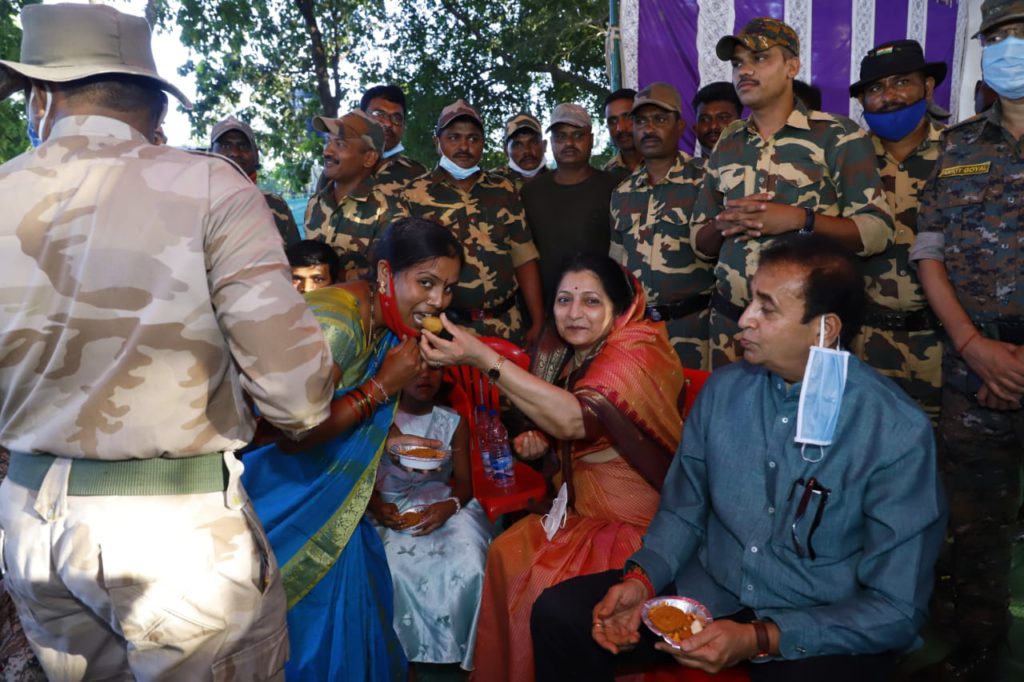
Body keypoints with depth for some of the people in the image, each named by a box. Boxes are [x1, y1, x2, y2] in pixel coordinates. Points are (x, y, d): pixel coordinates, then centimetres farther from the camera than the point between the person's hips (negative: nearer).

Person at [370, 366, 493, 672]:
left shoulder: (454, 422, 3)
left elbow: (464, 481, 2)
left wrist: (450, 506, -20)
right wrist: (376, 506, -20)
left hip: (442, 505, 1)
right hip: (392, 509, 0)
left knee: (469, 567, -28)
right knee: (394, 569, -30)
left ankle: (459, 646, -2)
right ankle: (411, 648, -4)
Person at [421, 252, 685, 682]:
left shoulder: (640, 349, -20)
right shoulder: (566, 352, 3)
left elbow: (577, 419, -36)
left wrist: (482, 358, -38)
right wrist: (541, 439, -3)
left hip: (640, 518, -7)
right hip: (582, 506, 7)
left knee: (547, 581, -19)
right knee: (508, 553, -6)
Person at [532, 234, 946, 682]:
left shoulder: (897, 434, -17)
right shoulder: (723, 389, -4)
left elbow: (897, 608, -14)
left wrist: (759, 639, -23)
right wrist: (641, 580, -12)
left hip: (826, 629, -3)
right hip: (709, 590, 3)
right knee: (559, 613, -12)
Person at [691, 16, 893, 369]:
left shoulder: (838, 135, -3)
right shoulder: (725, 144, 11)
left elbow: (877, 231, -8)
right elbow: (700, 242, 13)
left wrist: (800, 219, -20)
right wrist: (724, 224, -9)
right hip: (728, 319, 4)